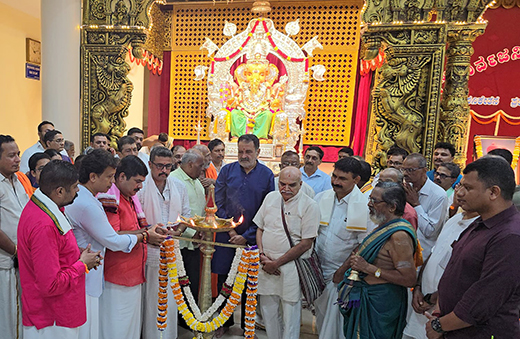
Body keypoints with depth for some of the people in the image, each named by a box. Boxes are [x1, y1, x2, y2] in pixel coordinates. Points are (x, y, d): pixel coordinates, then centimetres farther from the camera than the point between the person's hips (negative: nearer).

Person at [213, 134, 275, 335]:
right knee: (224, 280, 11)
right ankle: (225, 321, 32)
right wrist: (229, 230, -5)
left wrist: (246, 236, -7)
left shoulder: (267, 175, -4)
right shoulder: (227, 171, 0)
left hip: (251, 238, -1)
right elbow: (218, 203, 2)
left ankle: (247, 324, 31)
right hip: (226, 236, 1)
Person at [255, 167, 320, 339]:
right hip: (266, 265, 5)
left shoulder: (309, 205, -11)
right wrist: (261, 254, -2)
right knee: (268, 309, 15)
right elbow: (259, 228, 13)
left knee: (290, 312, 5)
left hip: (291, 267, -5)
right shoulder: (271, 197, 6)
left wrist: (277, 263, -11)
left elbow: (306, 243, -12)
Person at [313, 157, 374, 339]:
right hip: (318, 269, 5)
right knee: (321, 314, 20)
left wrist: (343, 270, -12)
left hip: (342, 275, -4)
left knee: (335, 319, 5)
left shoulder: (365, 206, -14)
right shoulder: (321, 198, -1)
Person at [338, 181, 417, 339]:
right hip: (367, 296, 9)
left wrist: (368, 268, -25)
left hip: (381, 301, -9)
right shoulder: (384, 226, 7)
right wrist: (358, 260, 5)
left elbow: (409, 279, -26)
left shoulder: (399, 235, -24)